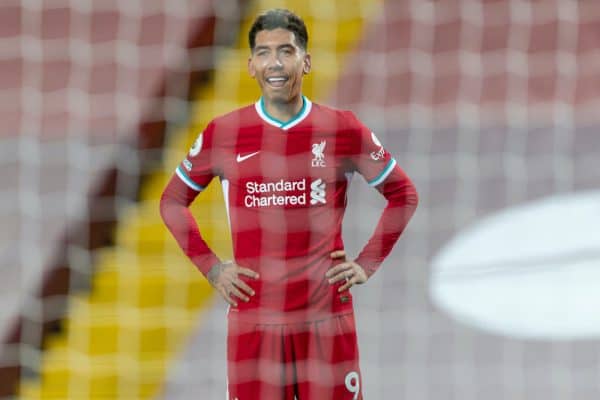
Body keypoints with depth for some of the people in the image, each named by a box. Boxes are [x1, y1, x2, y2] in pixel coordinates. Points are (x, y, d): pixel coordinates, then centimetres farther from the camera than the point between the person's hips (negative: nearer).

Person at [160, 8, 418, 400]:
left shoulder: (343, 129, 0)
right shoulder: (224, 134, 2)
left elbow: (403, 194, 12)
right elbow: (173, 201, 15)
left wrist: (367, 264, 4)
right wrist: (211, 267, 5)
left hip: (326, 316, 0)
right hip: (253, 318, 1)